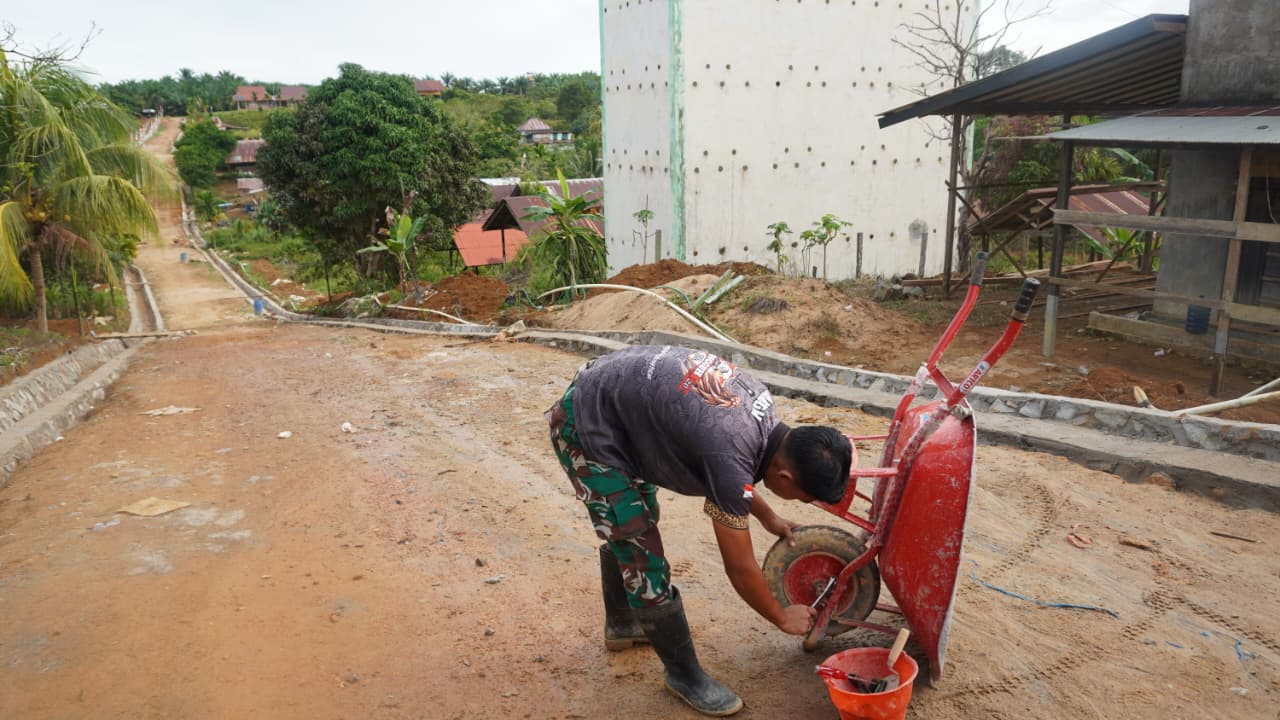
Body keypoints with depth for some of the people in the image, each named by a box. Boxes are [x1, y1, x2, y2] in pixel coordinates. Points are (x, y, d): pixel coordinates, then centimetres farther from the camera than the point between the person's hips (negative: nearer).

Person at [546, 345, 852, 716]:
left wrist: (767, 516, 19)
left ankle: (621, 625, 48)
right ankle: (684, 675, 14)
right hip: (586, 430, -9)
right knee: (642, 551, -5)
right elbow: (739, 566, -18)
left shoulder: (759, 402, -8)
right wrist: (782, 618, -1)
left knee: (625, 529, 25)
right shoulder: (731, 457, -31)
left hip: (611, 390, 10)